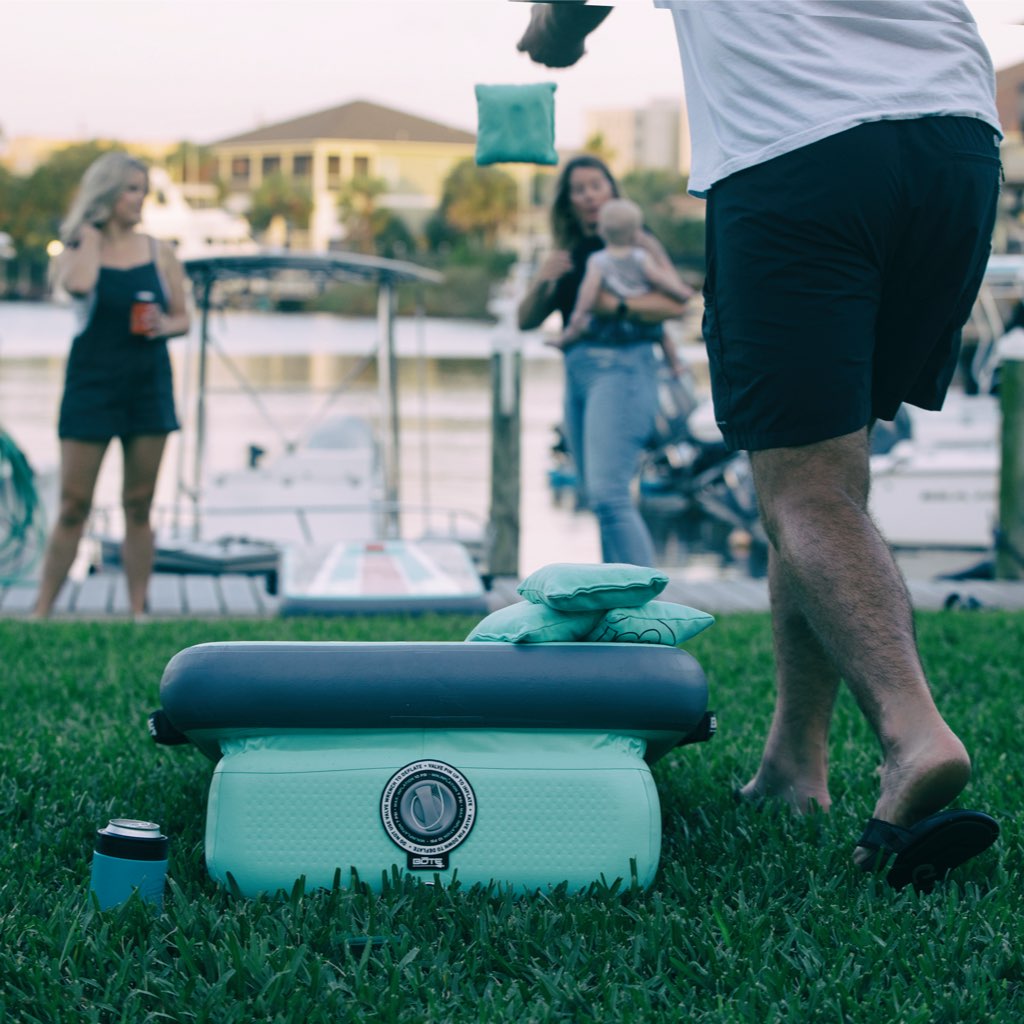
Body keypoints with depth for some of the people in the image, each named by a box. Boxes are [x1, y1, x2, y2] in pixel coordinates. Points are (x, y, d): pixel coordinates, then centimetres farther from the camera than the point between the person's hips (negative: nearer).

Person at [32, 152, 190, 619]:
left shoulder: (159, 252, 7)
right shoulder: (78, 249, 0)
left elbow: (182, 318, 12)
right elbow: (77, 284, -24)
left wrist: (164, 326, -11)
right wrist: (92, 230, -10)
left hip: (148, 385, 2)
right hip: (92, 382, -2)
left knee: (139, 505, 5)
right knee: (73, 506, -2)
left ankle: (138, 610, 11)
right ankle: (41, 610, 5)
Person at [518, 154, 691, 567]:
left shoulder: (634, 242, 1)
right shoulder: (567, 255, 20)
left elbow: (677, 301, -12)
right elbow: (527, 319, 15)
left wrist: (617, 305, -22)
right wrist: (542, 282, -4)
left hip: (622, 366, -8)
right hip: (577, 373, 8)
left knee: (608, 494, -21)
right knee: (599, 500, 8)